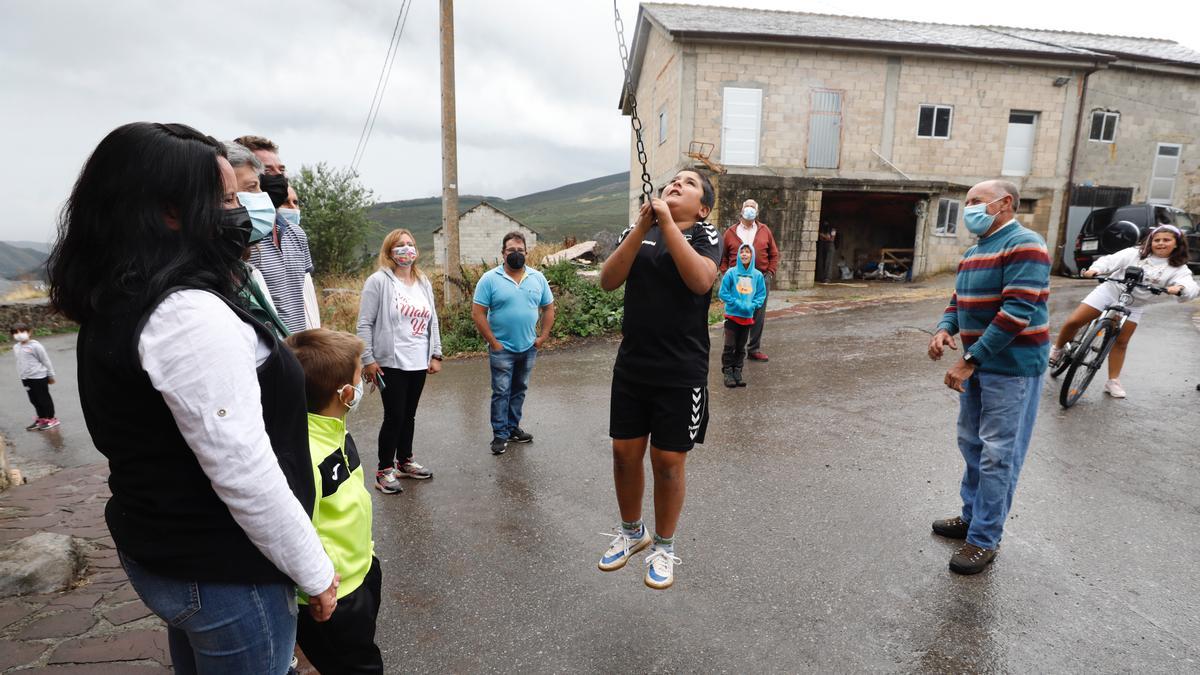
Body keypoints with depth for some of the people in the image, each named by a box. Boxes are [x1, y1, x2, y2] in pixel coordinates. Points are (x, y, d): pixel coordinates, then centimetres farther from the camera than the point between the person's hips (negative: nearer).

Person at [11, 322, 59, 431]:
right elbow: (20, 362, 18)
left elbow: (46, 361, -8)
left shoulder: (35, 346, -12)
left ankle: (51, 419, 12)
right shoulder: (16, 347, 8)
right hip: (25, 378, 7)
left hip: (39, 377, -7)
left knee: (44, 398, 2)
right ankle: (41, 419, 25)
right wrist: (21, 375, 17)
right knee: (34, 400, 14)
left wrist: (51, 375, -5)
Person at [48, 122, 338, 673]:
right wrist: (316, 572, -15)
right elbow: (244, 475, -28)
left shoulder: (117, 305, 4)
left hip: (159, 552, 9)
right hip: (222, 574, -9)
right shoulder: (190, 314, -27)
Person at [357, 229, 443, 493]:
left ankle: (404, 461, 31)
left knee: (409, 415, 16)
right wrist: (368, 360, -12)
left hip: (418, 363, 6)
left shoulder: (424, 283, 11)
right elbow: (365, 324, -8)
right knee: (394, 416, -1)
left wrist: (435, 355, 10)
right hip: (390, 363, -6)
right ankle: (384, 470, 15)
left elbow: (432, 321, 14)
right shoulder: (379, 281, -7)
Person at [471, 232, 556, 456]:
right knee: (501, 392, 2)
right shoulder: (490, 279, -9)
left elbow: (549, 308, 9)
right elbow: (478, 314, -10)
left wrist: (542, 337, 1)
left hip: (529, 348, 4)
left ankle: (513, 427, 29)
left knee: (519, 390, 15)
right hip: (502, 349, -4)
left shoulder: (538, 278, 3)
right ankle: (500, 434, 13)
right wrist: (493, 343, -12)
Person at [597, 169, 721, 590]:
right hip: (631, 367, 4)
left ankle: (664, 546, 29)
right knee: (625, 453, 12)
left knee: (668, 461, 6)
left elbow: (701, 280, -23)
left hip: (681, 373, -3)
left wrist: (667, 222, -22)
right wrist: (643, 226, -16)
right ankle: (631, 531, 37)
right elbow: (608, 281, -8)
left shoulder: (706, 237, -2)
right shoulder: (636, 232, 7)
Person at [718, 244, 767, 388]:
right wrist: (738, 304, -15)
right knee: (730, 346, -1)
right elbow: (723, 293, -7)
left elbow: (761, 295, 3)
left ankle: (737, 371, 23)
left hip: (748, 317, 3)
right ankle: (728, 372, 9)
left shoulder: (757, 275, -2)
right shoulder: (731, 273, -9)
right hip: (732, 315, -3)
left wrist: (752, 305, -14)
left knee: (741, 347, 13)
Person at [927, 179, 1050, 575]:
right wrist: (945, 329, -5)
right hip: (977, 364, 9)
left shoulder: (1024, 246, -16)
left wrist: (971, 360, -26)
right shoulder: (973, 252, 13)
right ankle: (973, 516, 33)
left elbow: (1017, 312, -24)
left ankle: (985, 539, 8)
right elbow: (958, 301, 17)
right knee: (972, 445, 18)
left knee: (997, 455, -2)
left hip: (1012, 367, -9)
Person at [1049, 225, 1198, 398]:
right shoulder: (1134, 253, -1)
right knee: (1072, 322, -11)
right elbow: (1110, 261, -8)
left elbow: (1191, 286, -16)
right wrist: (1095, 269, -31)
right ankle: (1057, 349, 14)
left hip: (1133, 306, 1)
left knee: (1121, 342, 3)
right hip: (1108, 292, -1)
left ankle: (1113, 382, 11)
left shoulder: (1179, 268, -1)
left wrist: (1180, 288, -41)